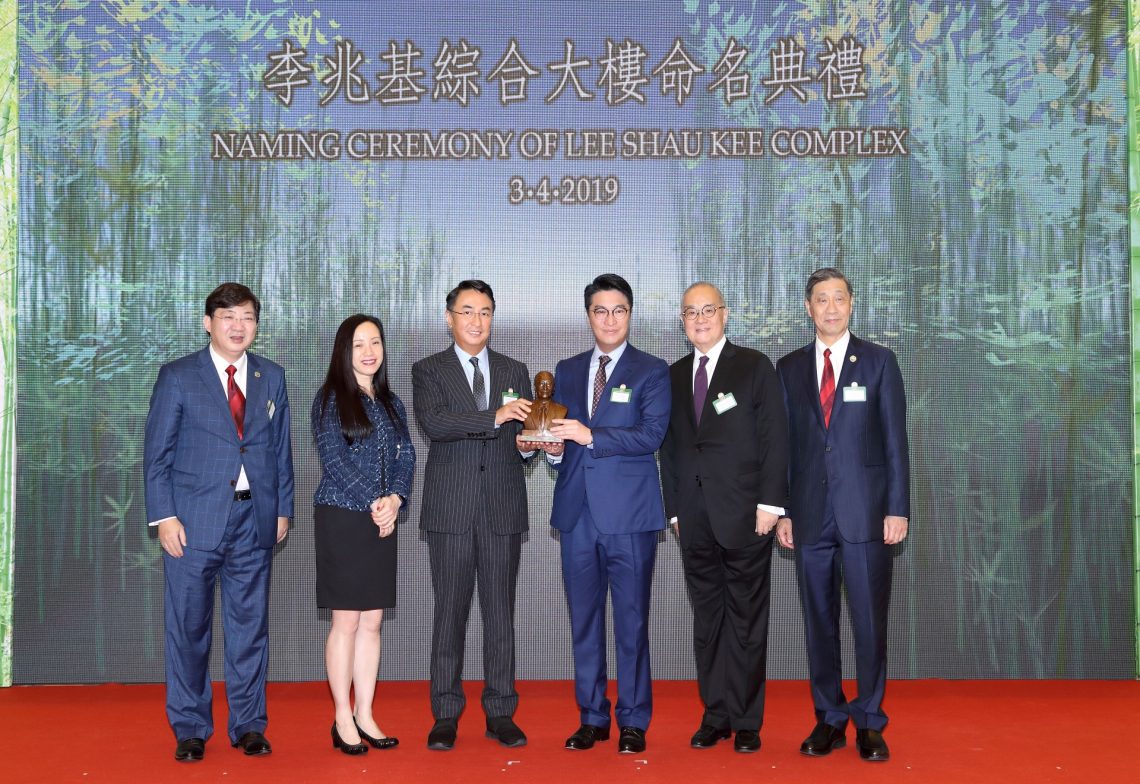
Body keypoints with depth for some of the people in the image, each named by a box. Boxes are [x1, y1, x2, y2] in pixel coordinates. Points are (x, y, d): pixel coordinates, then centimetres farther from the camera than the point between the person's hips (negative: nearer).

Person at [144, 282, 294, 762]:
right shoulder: (178, 377, 1)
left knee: (250, 625, 8)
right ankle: (190, 729, 17)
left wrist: (283, 510, 8)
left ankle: (248, 726, 19)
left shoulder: (272, 377, 10)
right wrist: (164, 516, -8)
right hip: (194, 520, -2)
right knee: (188, 628, 4)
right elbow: (157, 452, -1)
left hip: (255, 519, 3)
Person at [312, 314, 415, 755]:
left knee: (372, 622, 7)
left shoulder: (390, 403, 14)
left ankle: (364, 716, 14)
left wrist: (394, 499, -10)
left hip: (382, 520, 5)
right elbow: (334, 459, -10)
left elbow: (406, 457, 8)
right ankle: (343, 719, 8)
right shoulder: (330, 398, -2)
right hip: (341, 517, -5)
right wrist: (374, 504, -13)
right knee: (347, 620, -2)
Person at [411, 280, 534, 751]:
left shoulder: (514, 371, 13)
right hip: (451, 509, -2)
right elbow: (433, 422, -14)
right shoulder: (429, 371, 4)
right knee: (450, 611, 2)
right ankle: (446, 715, 12)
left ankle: (500, 713, 14)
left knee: (500, 612, 6)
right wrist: (495, 416, -25)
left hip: (503, 509, 2)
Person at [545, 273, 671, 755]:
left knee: (631, 620, 1)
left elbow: (652, 433, -12)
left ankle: (633, 720, 13)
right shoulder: (566, 371, 15)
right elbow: (558, 433, 15)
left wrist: (591, 436, -20)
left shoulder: (651, 371, 2)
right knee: (584, 620, 9)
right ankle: (592, 717, 20)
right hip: (577, 512, 4)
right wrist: (555, 449, -7)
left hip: (628, 515, -4)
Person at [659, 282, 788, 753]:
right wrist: (674, 508, 8)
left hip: (745, 515, -4)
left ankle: (746, 721, 11)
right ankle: (715, 715, 18)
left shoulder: (754, 367, 2)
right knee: (707, 619, 8)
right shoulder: (674, 376, 13)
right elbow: (669, 446, 14)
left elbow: (774, 438, -3)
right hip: (695, 519, 4)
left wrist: (770, 503, -10)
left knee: (746, 620, 2)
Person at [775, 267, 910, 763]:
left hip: (865, 512, -2)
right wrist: (782, 510, 4)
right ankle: (829, 718, 19)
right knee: (819, 621, 8)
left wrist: (898, 508, -5)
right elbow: (784, 443, 9)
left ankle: (869, 722, 13)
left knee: (869, 620, 0)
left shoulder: (879, 362, 4)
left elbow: (895, 440, 1)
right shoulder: (789, 368, 10)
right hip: (810, 514, 2)